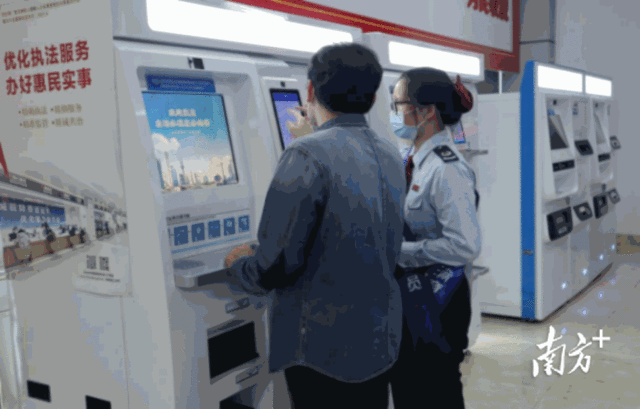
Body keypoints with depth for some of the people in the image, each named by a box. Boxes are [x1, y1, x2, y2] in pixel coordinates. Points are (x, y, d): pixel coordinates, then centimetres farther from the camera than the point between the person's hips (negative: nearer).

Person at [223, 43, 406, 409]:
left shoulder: (308, 156, -20)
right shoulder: (390, 155, 4)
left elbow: (277, 265, -22)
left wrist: (238, 264, 3)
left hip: (325, 350, -7)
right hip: (381, 339, 7)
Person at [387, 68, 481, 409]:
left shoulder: (448, 170, -21)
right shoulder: (408, 160, 5)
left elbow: (464, 246, -27)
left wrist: (397, 252, -20)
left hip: (436, 303, -8)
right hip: (406, 296, 8)